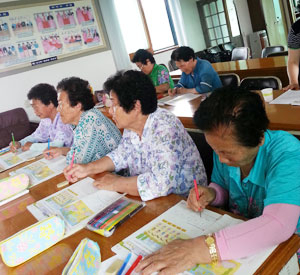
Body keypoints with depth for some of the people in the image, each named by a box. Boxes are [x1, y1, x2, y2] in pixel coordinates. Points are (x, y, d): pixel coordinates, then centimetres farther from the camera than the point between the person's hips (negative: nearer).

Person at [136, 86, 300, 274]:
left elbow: (279, 225, -39)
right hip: (235, 234, 4)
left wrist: (201, 249, -46)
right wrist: (211, 194, -14)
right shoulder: (225, 146, -8)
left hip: (283, 247, -3)